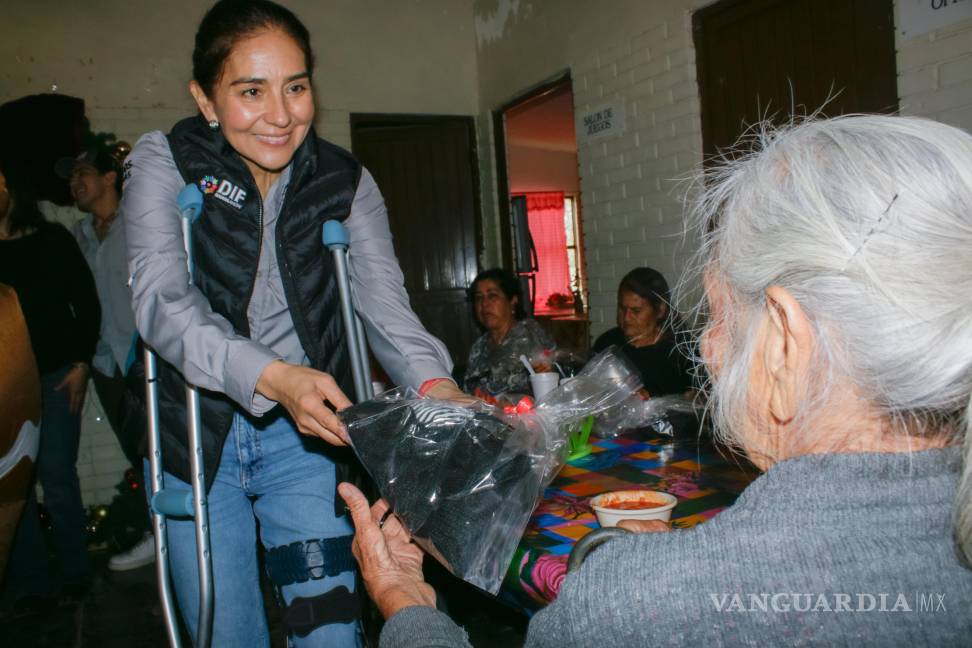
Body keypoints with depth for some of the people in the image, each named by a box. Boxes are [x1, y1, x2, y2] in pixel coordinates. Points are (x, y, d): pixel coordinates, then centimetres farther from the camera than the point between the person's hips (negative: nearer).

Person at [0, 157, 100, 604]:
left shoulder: (52, 239, 2)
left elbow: (86, 303, 2)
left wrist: (81, 363, -5)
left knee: (56, 476, -3)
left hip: (56, 373, -2)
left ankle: (74, 573, 13)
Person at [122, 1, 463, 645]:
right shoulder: (164, 162, -8)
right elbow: (161, 301, -22)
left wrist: (435, 383, -34)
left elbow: (385, 302, -12)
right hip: (195, 433, 0)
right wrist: (273, 376, -40)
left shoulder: (346, 182, -2)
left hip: (306, 434, 1)